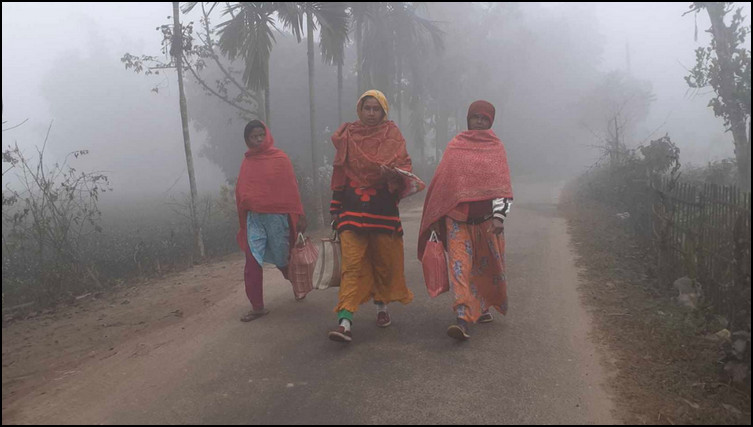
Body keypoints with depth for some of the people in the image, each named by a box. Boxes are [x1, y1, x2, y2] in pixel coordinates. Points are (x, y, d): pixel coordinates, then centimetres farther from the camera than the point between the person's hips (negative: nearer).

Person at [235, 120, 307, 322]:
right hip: (254, 218, 3)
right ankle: (257, 307, 7)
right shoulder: (247, 161, 6)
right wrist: (243, 218, 15)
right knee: (252, 264, -3)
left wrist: (299, 216, -6)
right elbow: (240, 191, 14)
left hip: (277, 216, -3)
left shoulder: (279, 158, -5)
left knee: (282, 260, 10)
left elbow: (291, 189, -5)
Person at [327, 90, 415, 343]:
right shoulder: (348, 136, 9)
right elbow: (339, 175, 12)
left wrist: (394, 174, -27)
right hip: (353, 209, 0)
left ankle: (382, 307, 31)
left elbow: (405, 166, -2)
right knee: (352, 263, -10)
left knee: (385, 261, 9)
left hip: (384, 209, 1)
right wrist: (336, 210, 10)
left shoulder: (393, 136, 6)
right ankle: (345, 322, -14)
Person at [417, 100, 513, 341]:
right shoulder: (455, 146, 11)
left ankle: (483, 307, 24)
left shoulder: (496, 148, 9)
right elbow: (441, 181, 12)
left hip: (486, 219, 0)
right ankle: (463, 320, -15)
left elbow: (502, 185, -2)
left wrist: (499, 217, -15)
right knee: (459, 264, -9)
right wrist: (436, 218, 11)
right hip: (457, 215, 0)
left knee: (487, 265, 7)